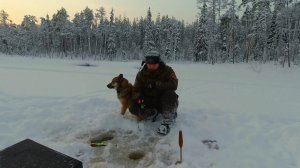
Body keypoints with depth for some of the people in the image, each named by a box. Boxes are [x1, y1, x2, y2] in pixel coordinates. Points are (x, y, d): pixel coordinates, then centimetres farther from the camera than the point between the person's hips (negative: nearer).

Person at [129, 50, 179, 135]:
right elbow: (136, 90, -2)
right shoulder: (141, 73, -3)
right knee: (133, 108, -20)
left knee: (170, 94, -35)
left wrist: (156, 85, -32)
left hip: (164, 101, -2)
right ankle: (154, 113, 2)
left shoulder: (167, 70, -11)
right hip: (149, 102, 3)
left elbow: (174, 85, -25)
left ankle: (166, 123, -26)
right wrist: (138, 97, -25)